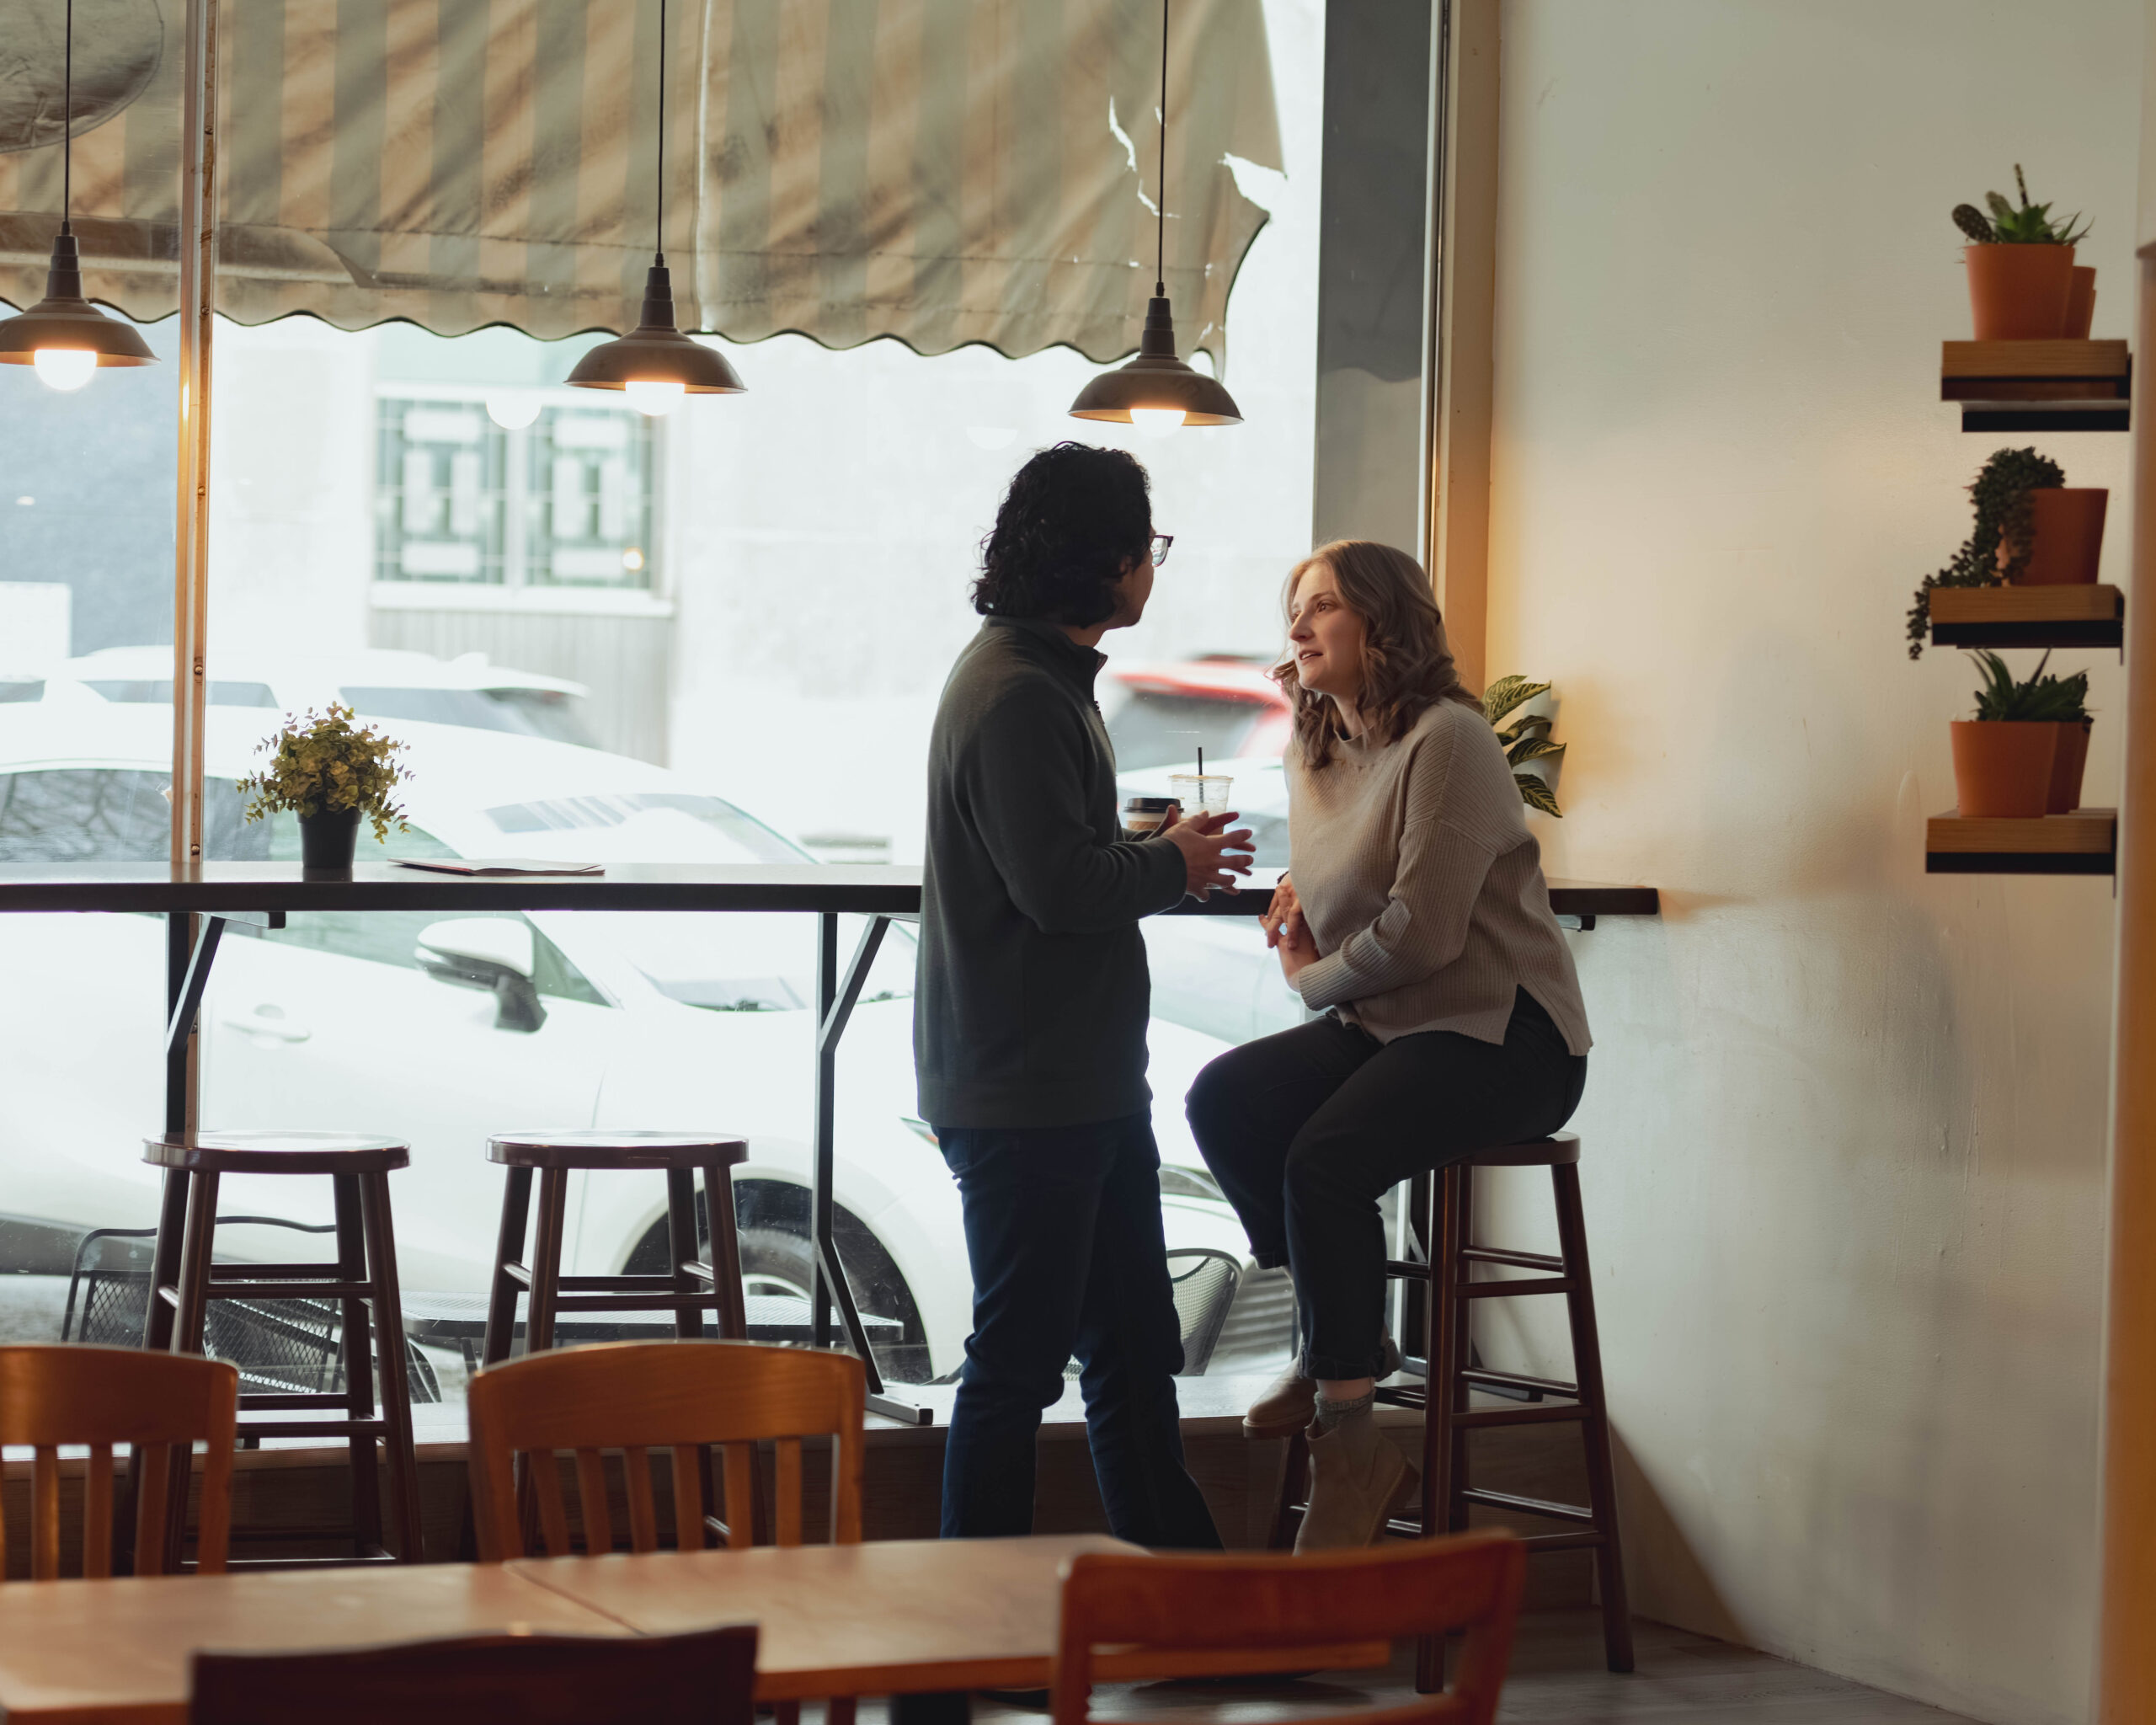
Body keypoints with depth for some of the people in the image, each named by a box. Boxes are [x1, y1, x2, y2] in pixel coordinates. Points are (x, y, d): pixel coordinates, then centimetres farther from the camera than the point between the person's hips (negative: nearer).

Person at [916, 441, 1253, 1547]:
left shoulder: (1046, 678, 16)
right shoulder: (1013, 693, -18)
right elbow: (1058, 885, -24)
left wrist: (1159, 853, 9)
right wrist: (1173, 864, -8)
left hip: (1087, 1083, 10)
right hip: (1022, 1096, -10)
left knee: (1135, 1349, 15)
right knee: (1018, 1361, -2)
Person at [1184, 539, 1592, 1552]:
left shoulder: (1446, 740, -13)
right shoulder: (1316, 758, 14)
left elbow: (1421, 931, -19)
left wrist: (1315, 978, -3)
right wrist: (1297, 895, 9)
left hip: (1502, 1031, -8)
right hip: (1382, 1025, 8)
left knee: (1325, 1156, -29)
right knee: (1222, 1099, -15)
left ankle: (1350, 1450, -21)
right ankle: (1338, 1333, -2)